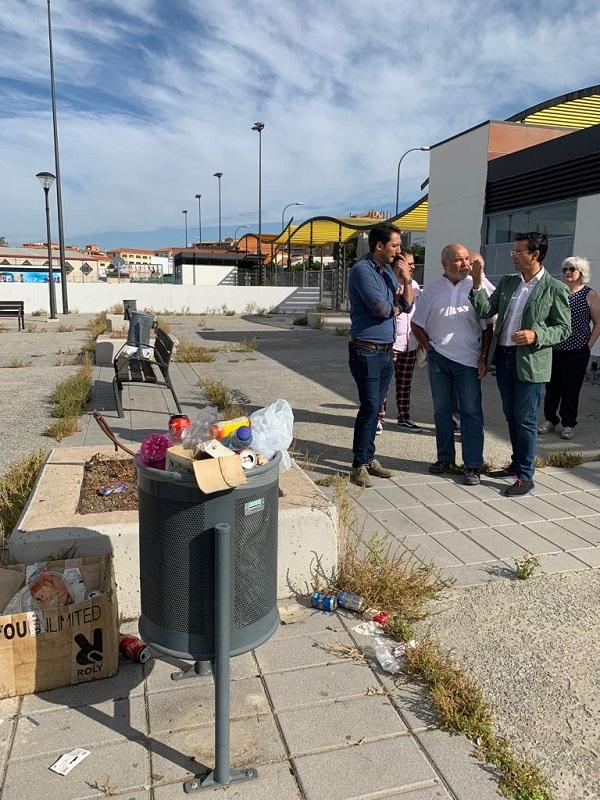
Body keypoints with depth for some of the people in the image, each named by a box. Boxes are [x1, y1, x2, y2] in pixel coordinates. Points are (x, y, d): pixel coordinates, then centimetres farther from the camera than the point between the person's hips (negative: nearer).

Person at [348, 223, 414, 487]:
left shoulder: (389, 272, 14)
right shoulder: (362, 270, -12)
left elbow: (407, 306, 12)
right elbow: (381, 309, -20)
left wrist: (407, 280, -1)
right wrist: (393, 304, 2)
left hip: (386, 351, 8)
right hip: (366, 351, -8)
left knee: (374, 408, 12)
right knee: (369, 408, -7)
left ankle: (369, 458, 21)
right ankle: (359, 465, 2)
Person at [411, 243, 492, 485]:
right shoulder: (432, 290, 5)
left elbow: (487, 327, 0)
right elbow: (417, 324, 11)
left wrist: (484, 357, -5)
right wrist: (429, 347, 2)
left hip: (468, 360, -2)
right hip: (439, 357, 2)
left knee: (471, 411, -1)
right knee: (441, 410, 11)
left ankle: (473, 466, 5)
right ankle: (445, 458, 25)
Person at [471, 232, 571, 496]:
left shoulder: (554, 289, -6)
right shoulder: (507, 282, 10)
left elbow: (563, 328, -5)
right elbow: (485, 311, 4)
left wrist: (536, 335, -21)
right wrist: (477, 283, -8)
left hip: (530, 363, -6)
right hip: (503, 358, 6)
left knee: (525, 421, -2)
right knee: (512, 417, 16)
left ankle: (525, 476, 9)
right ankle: (517, 464, 31)